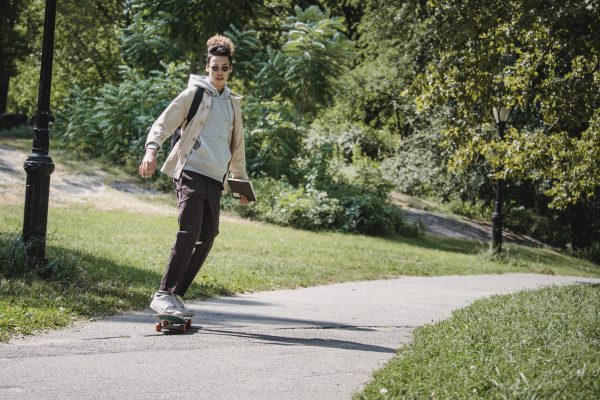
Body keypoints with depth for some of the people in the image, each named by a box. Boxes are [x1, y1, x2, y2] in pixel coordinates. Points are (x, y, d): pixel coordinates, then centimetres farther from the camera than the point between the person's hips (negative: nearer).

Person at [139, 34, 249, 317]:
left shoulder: (232, 103, 21)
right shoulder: (194, 93, 3)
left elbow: (237, 145, 31)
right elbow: (163, 124, -3)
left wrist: (241, 180, 32)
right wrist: (151, 150, -22)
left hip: (215, 179, 7)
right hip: (191, 171, -7)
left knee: (207, 236, 1)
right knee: (190, 232, -19)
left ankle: (176, 294, 7)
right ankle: (163, 295, -19)